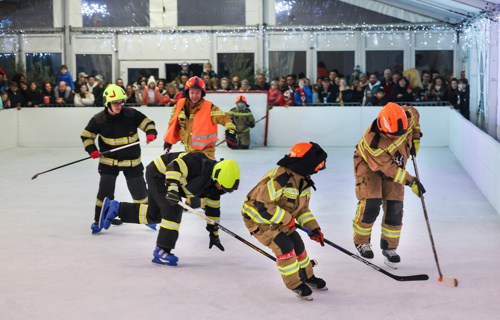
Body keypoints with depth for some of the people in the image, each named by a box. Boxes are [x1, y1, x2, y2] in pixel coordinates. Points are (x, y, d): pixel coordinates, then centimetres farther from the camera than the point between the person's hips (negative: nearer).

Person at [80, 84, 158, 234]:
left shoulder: (131, 114, -10)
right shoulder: (98, 120, -10)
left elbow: (148, 123, -1)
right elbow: (86, 136, 1)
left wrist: (151, 133, -21)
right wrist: (92, 149, -15)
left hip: (132, 161, 1)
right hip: (108, 161, 0)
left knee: (139, 191, 7)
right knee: (105, 191, -9)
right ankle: (98, 221, 8)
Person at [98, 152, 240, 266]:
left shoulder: (214, 184, -4)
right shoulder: (200, 165, -31)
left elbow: (213, 208, 5)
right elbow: (175, 166, -34)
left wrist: (214, 232, 8)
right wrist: (173, 188, -44)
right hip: (158, 174, -9)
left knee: (154, 215, 17)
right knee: (173, 210, -20)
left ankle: (115, 208, 31)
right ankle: (161, 252, -13)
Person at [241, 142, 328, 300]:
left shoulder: (304, 181, -2)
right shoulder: (280, 179, -34)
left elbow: (302, 207, 9)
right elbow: (263, 205, -35)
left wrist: (314, 228, -1)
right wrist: (287, 219, -27)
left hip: (280, 219, 9)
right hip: (258, 217, -9)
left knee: (297, 244, 8)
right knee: (284, 245, -17)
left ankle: (307, 277, 32)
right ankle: (295, 284, -1)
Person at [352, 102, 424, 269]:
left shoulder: (407, 117, -27)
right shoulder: (372, 141, -39)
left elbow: (414, 113, 0)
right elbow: (388, 168, -32)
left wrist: (415, 139, 0)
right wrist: (410, 181, -30)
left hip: (396, 164, 5)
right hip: (369, 165, -5)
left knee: (394, 207, -2)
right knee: (370, 204, -16)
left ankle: (389, 247, 11)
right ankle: (361, 241, 7)